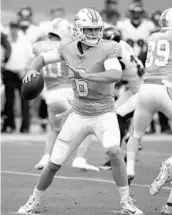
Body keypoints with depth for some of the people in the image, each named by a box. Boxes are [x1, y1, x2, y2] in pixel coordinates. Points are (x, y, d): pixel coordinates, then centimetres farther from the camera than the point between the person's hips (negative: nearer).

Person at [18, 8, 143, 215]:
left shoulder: (107, 49, -19)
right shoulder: (69, 47, -5)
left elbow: (116, 75, -36)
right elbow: (42, 58, 8)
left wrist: (86, 76, -48)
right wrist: (33, 70, -15)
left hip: (104, 114, -3)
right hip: (78, 115, 3)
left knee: (114, 151, -29)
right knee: (54, 163, 4)